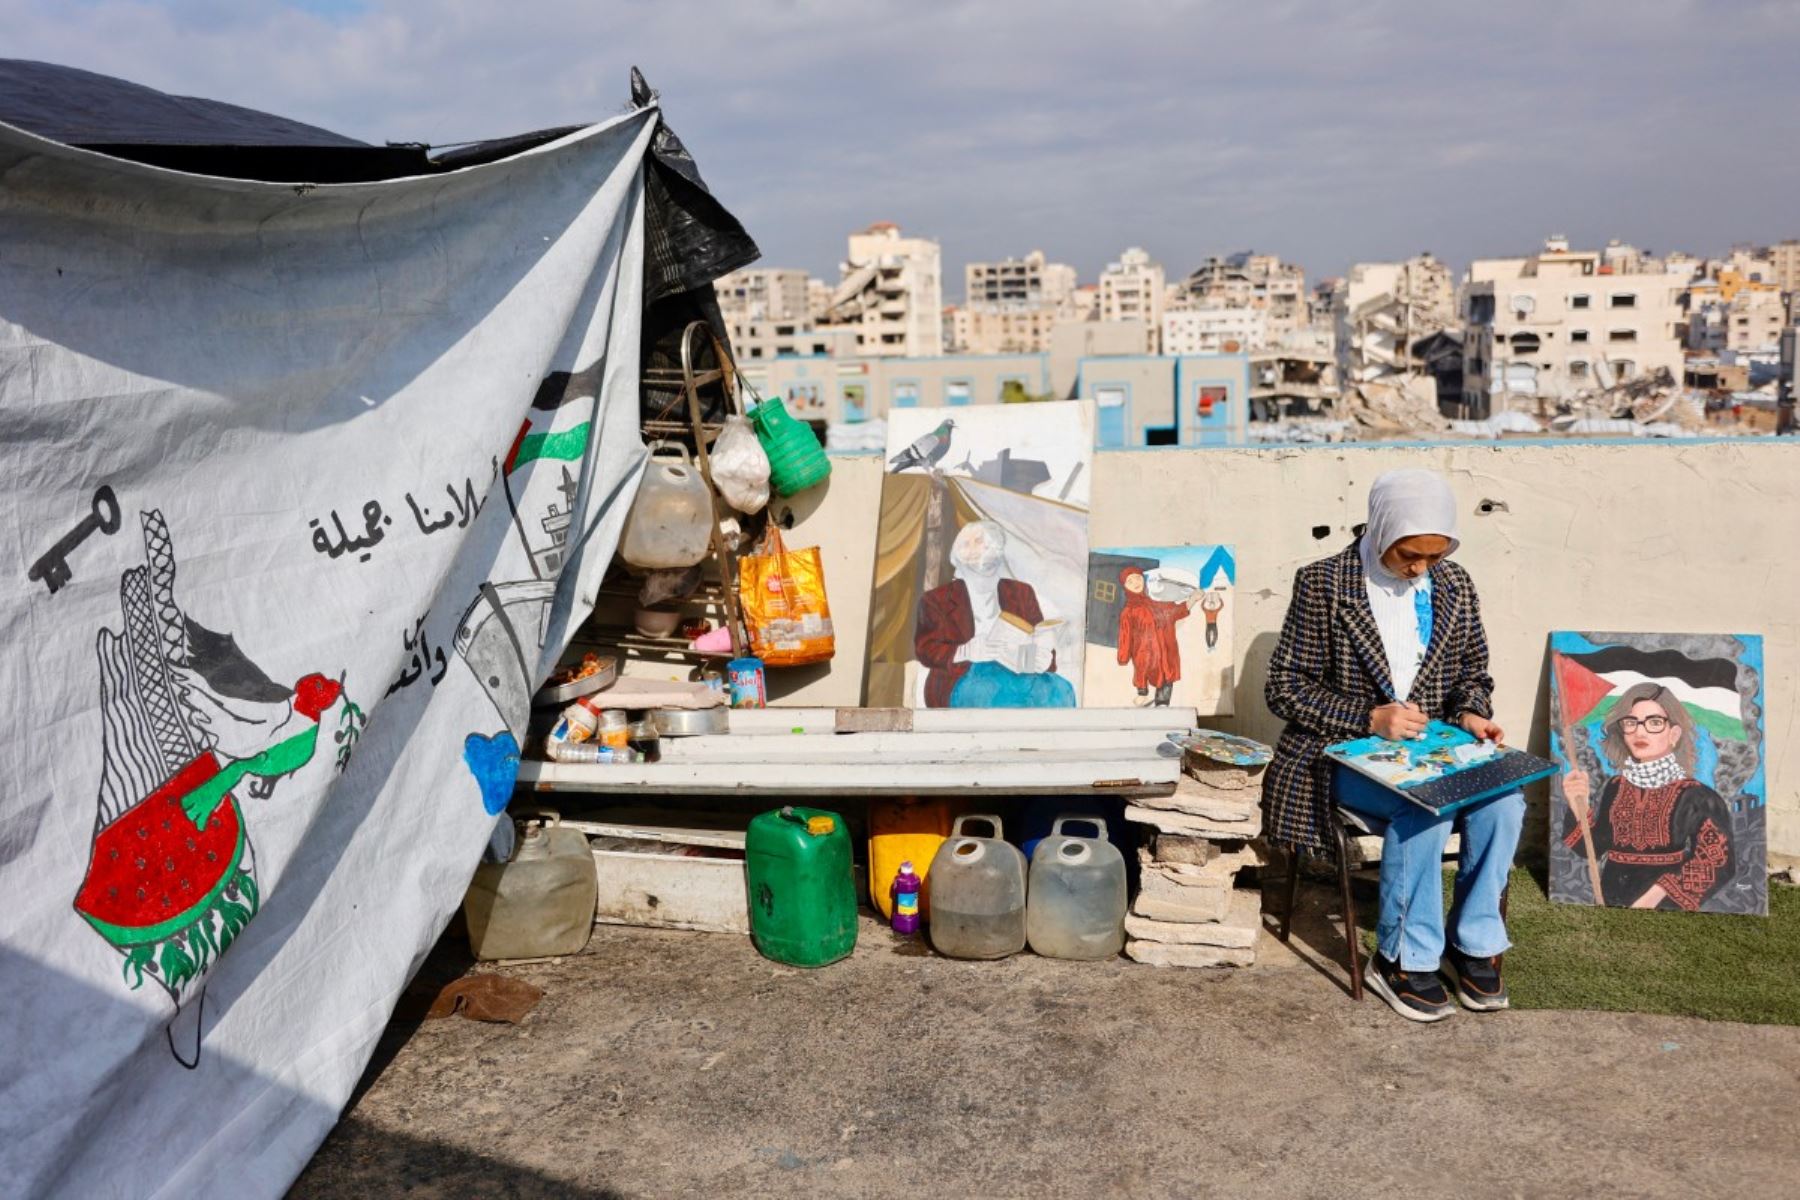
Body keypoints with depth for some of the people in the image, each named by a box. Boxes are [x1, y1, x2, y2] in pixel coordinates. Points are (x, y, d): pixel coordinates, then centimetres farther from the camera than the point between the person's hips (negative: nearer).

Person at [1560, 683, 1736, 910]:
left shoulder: (1692, 795, -12)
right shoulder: (1614, 788, 0)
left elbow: (1718, 863, -15)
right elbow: (1592, 849, 0)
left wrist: (1655, 894, -20)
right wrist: (1579, 808, -17)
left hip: (1666, 906, -3)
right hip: (1612, 900, 4)